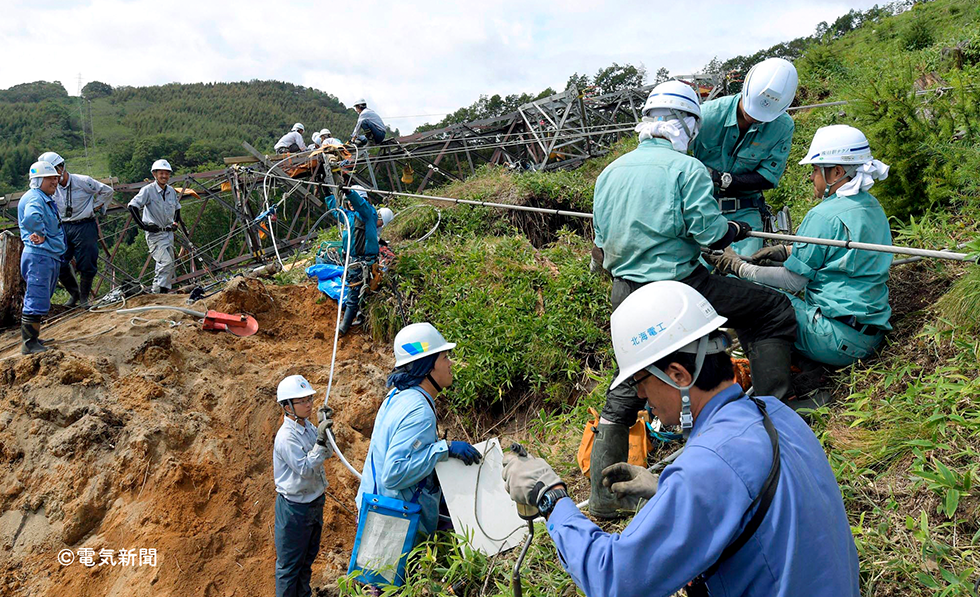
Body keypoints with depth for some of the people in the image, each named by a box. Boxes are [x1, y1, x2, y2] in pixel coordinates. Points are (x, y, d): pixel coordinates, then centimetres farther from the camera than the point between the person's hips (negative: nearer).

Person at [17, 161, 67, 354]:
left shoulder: (48, 199, 20)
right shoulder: (34, 198, -12)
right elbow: (31, 218, -34)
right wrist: (41, 235, -19)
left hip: (52, 256, 11)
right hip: (39, 256, -10)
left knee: (40, 302, 17)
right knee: (37, 302, -9)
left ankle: (32, 339, 28)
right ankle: (29, 344, -4)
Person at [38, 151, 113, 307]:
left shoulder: (82, 181, -7)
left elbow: (107, 191, 2)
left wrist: (96, 206, 3)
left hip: (85, 227, -4)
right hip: (63, 228, 5)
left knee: (87, 265, -2)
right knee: (60, 265, 1)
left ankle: (84, 296, 16)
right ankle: (73, 294, 21)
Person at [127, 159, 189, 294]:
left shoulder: (172, 191, 9)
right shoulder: (148, 190, -9)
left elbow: (177, 209, 24)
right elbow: (132, 206, -12)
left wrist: (184, 229, 19)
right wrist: (143, 225, -15)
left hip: (168, 232, 7)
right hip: (155, 233, -7)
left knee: (169, 265, 9)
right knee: (166, 262, -20)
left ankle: (164, 291, 18)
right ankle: (157, 291, -14)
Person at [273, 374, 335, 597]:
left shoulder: (308, 426, -1)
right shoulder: (286, 437, -24)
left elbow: (327, 454, 9)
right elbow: (305, 468, -26)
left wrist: (327, 429, -6)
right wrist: (320, 440, -33)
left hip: (314, 501, 8)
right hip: (294, 507, -8)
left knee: (308, 557, 24)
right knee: (290, 563, 10)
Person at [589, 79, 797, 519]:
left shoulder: (609, 172, 10)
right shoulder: (686, 167, -7)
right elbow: (709, 233, -11)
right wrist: (738, 230, 10)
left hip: (625, 296, 6)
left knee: (625, 388, 18)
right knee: (775, 311, 13)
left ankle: (604, 495, 22)